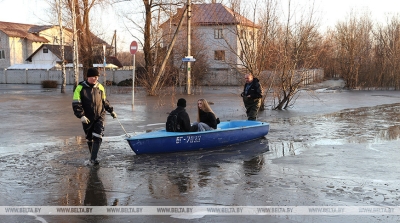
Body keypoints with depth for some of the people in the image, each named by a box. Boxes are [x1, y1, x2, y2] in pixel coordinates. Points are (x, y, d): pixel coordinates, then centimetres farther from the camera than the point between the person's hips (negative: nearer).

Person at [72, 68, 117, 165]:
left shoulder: (100, 87, 4)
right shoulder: (80, 88, -8)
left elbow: (104, 101, 18)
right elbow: (76, 104, -10)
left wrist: (111, 111, 18)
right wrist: (81, 116, -21)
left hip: (100, 116, 1)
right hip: (87, 118, -1)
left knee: (97, 137, -13)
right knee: (89, 139, 11)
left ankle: (93, 158, -12)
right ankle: (92, 156, 28)